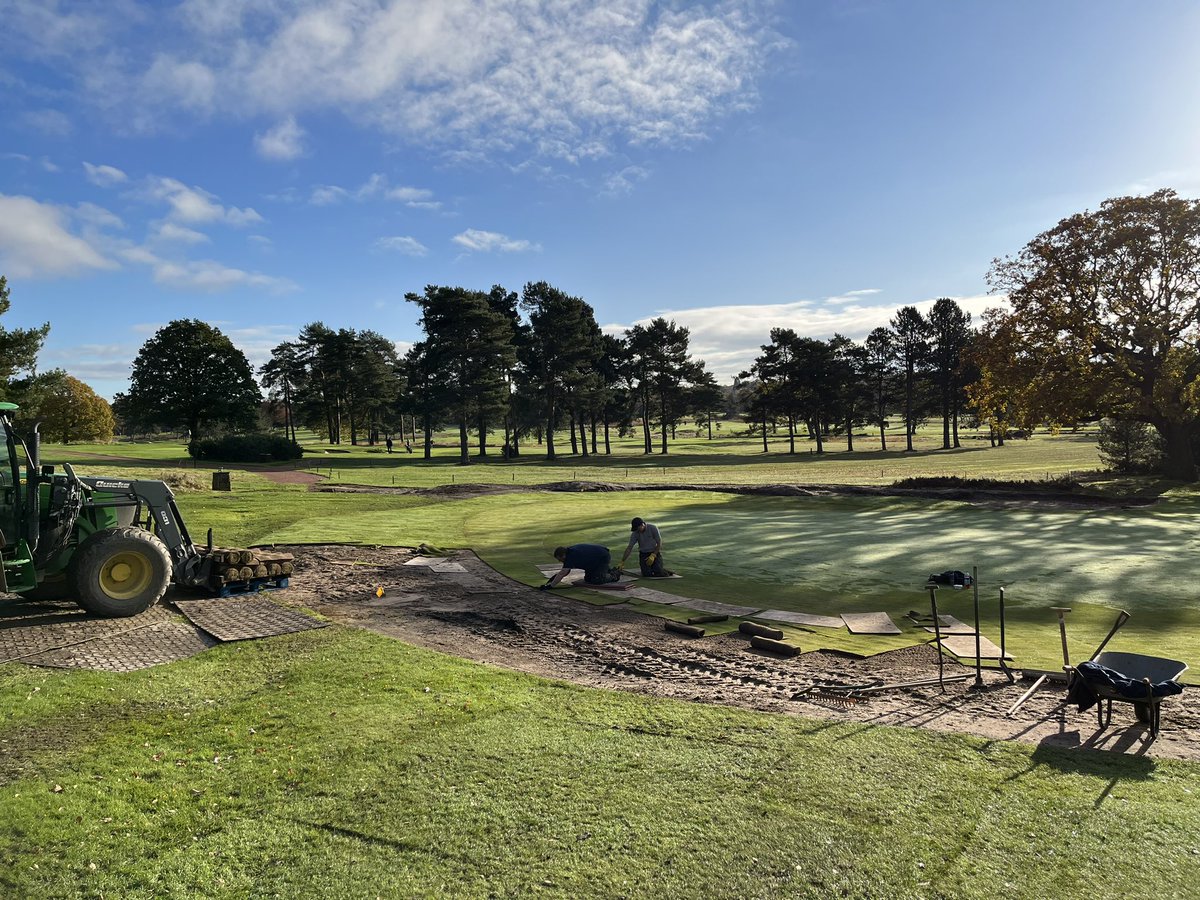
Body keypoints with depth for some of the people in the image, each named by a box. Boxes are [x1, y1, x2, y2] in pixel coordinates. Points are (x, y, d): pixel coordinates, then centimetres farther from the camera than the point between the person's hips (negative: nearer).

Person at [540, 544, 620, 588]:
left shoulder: (572, 556, -31)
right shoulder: (569, 552, -4)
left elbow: (562, 574, -36)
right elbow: (566, 572, 7)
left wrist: (550, 586, -38)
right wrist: (555, 576, -8)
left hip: (604, 557, -9)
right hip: (595, 560, 9)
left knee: (596, 581, -17)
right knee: (587, 579, 10)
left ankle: (613, 575, 6)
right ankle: (608, 570, 26)